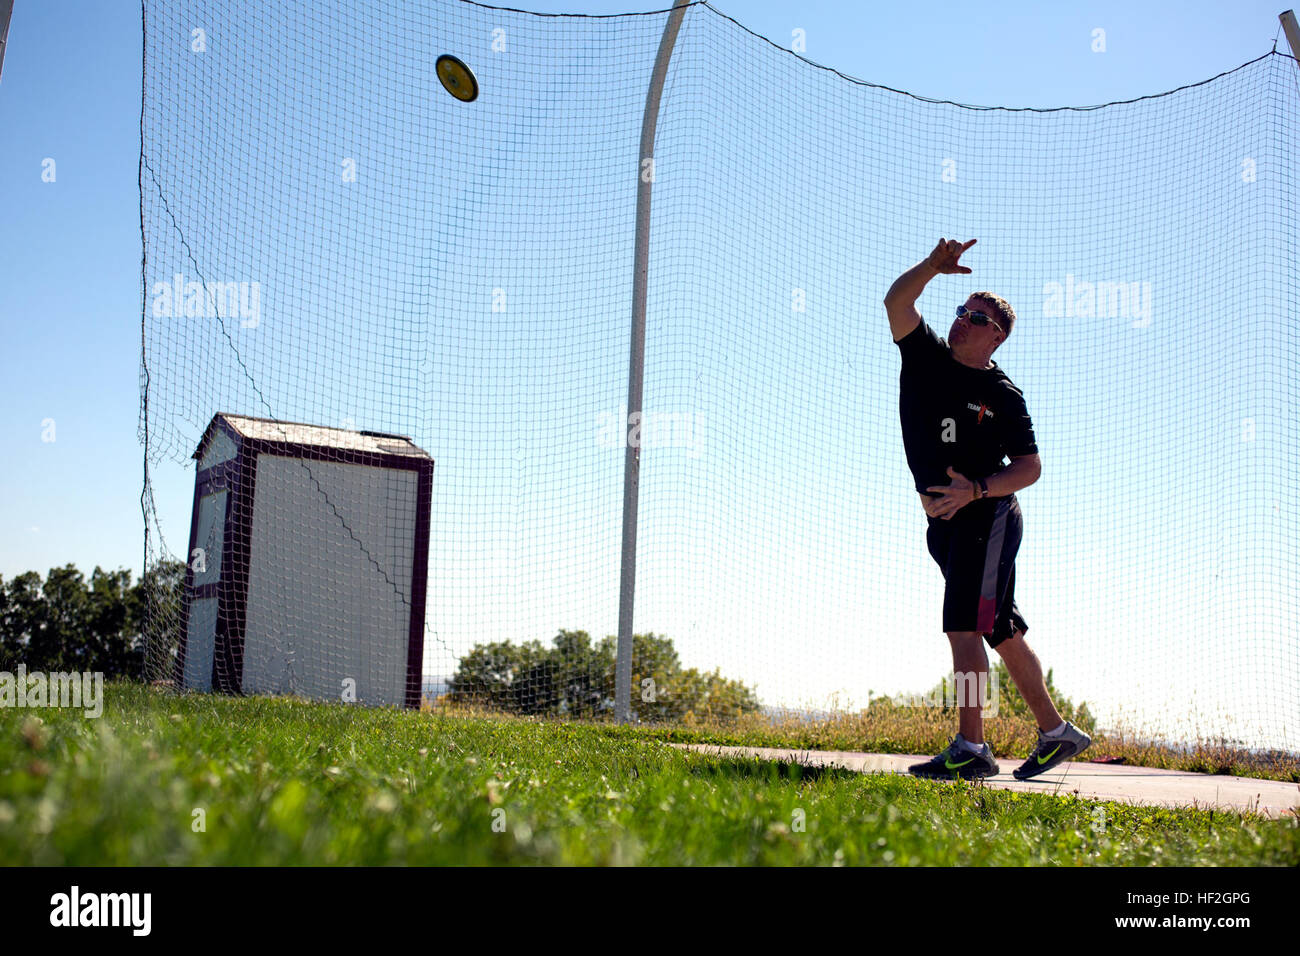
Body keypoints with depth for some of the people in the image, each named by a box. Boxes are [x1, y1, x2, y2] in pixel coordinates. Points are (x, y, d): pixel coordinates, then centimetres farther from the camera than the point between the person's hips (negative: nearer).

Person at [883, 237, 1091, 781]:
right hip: (943, 522, 6)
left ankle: (970, 749, -14)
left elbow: (1030, 467, -8)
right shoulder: (926, 358, 7)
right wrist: (934, 265, -16)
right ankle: (1056, 733, 24)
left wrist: (974, 490, -21)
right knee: (1002, 634, 12)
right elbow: (896, 302, -2)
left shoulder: (1003, 395, -6)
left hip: (987, 517, -6)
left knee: (964, 629, -15)